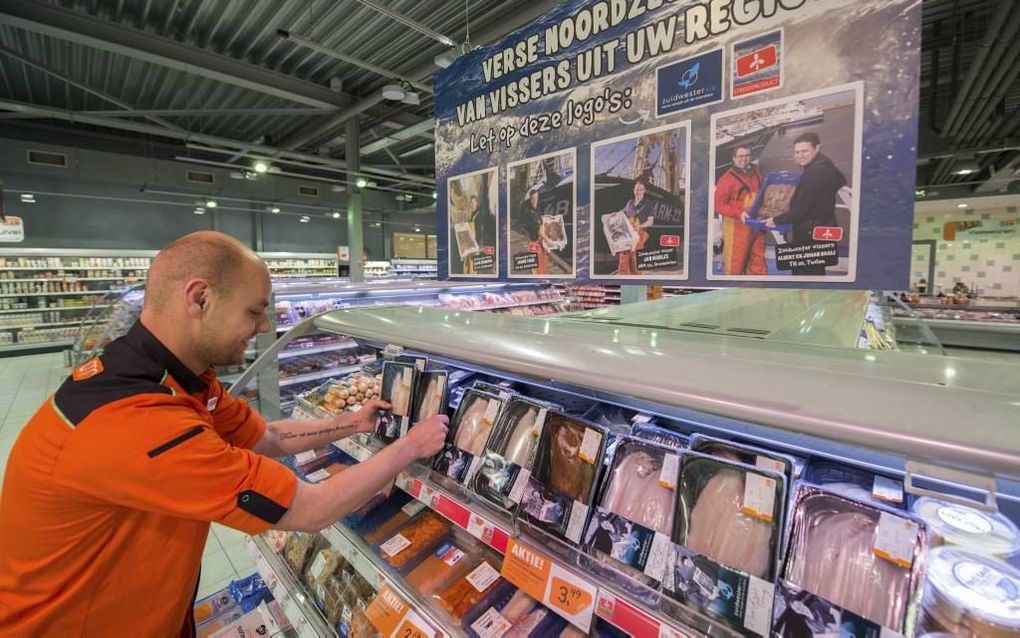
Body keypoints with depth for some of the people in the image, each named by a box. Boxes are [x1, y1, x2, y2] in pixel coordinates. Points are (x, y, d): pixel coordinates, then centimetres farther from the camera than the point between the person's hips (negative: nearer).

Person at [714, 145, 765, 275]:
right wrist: (739, 213, -24)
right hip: (737, 227, -7)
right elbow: (718, 204, -15)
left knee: (758, 262, 14)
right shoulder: (727, 178, -10)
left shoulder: (756, 173, 12)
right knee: (735, 264, -3)